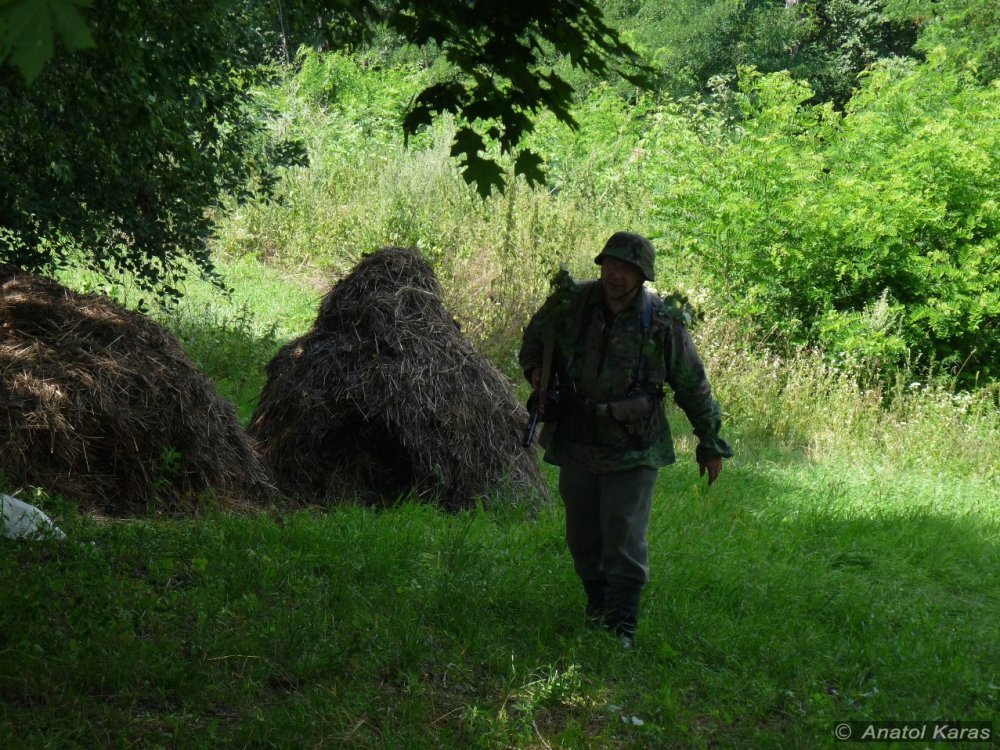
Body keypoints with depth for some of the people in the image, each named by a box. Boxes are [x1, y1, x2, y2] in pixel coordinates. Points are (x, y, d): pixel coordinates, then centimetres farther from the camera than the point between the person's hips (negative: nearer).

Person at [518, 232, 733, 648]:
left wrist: (710, 444, 6)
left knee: (625, 540, -9)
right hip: (575, 445, 4)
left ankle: (622, 627, -3)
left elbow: (693, 387, 1)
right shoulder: (570, 304, -4)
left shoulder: (663, 323, -10)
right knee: (582, 538, 14)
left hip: (632, 452, -4)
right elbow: (535, 335, 19)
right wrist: (535, 369, -1)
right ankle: (596, 611, 32)